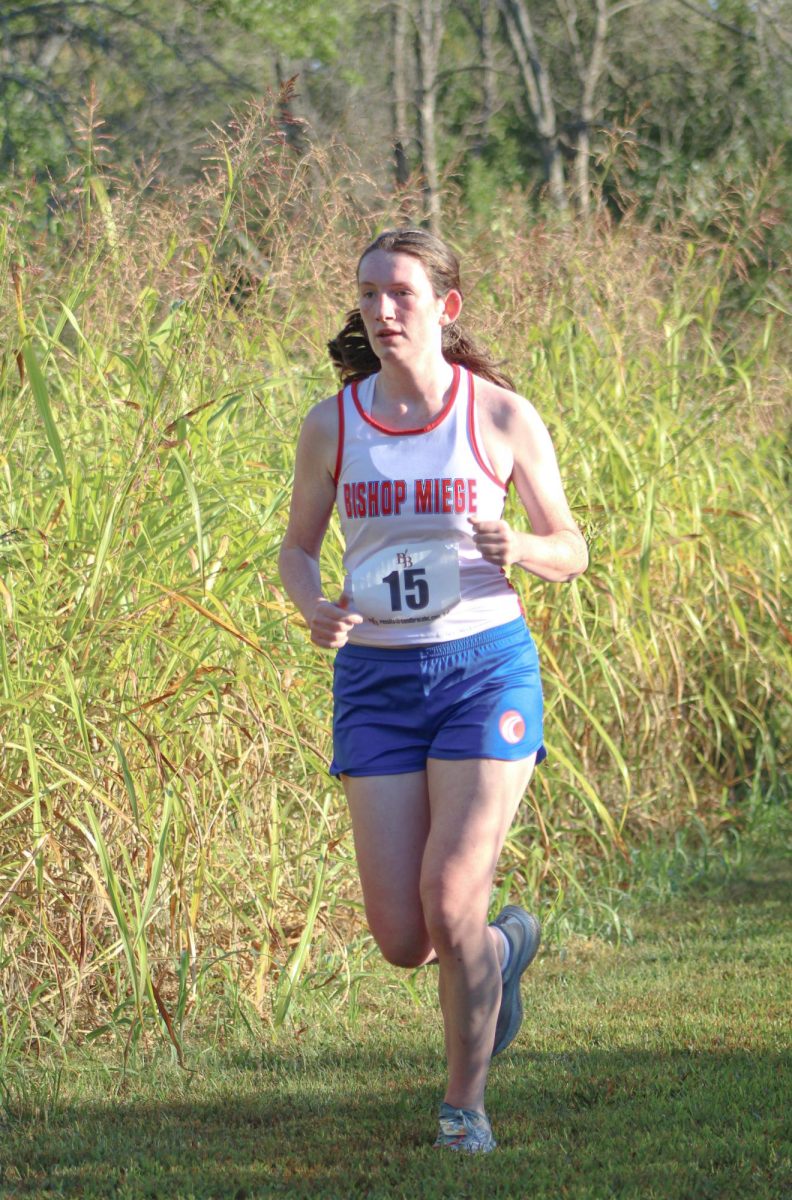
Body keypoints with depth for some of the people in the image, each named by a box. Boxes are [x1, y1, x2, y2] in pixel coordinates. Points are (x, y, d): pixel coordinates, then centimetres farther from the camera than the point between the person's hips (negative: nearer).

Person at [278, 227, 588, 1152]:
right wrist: (315, 610, -8)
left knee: (448, 903, -13)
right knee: (401, 941, -3)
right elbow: (297, 550, 14)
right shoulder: (331, 426, 2)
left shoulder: (503, 416, -3)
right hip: (376, 680, 2)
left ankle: (466, 1100, 11)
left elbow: (569, 550, 5)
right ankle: (504, 943, 34)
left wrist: (517, 549, -17)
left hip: (486, 667, -2)